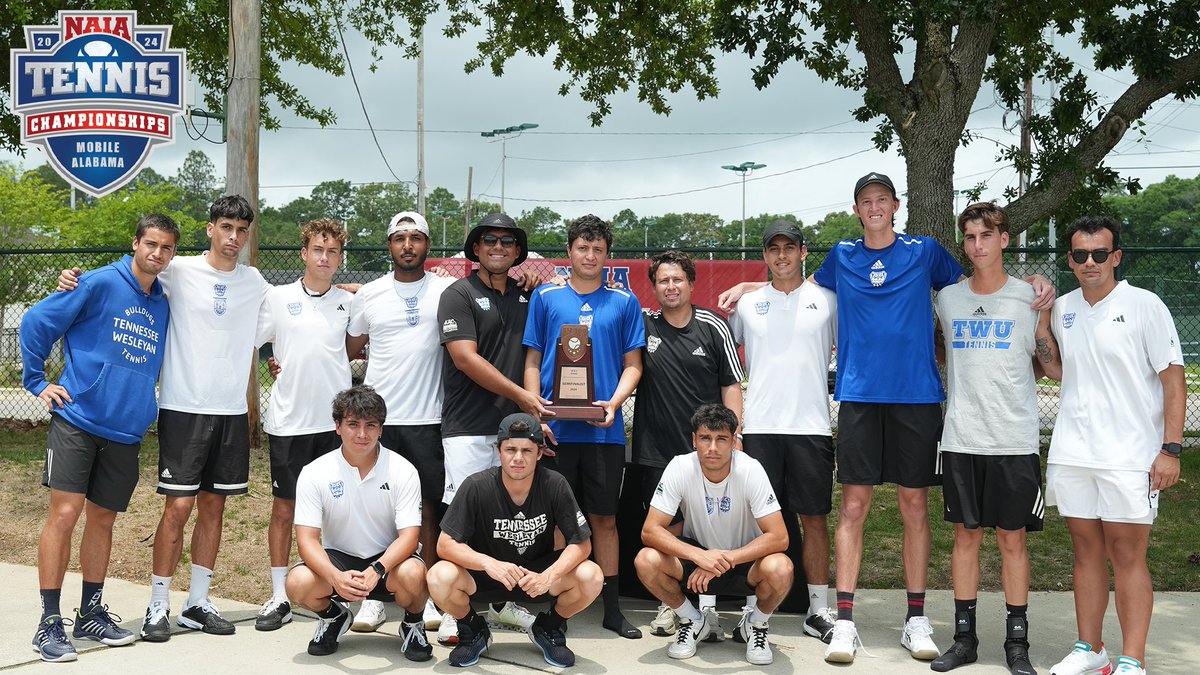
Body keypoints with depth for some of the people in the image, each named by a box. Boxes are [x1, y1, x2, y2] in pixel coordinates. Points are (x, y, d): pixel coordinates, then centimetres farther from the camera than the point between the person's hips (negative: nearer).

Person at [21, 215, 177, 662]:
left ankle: (91, 613, 24)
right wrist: (37, 382, -4)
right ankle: (50, 622, -1)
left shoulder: (164, 305, 9)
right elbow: (36, 323, -4)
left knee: (103, 519, 12)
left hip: (127, 430, 5)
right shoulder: (100, 284, -7)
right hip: (77, 419, -5)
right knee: (65, 512, -9)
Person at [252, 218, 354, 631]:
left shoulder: (350, 303, 5)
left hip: (336, 421, 1)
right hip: (288, 421, -1)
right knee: (284, 508, 6)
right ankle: (279, 598, 15)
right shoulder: (278, 298, 1)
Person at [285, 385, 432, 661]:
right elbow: (307, 538, -14)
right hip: (337, 558, 1)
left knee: (413, 574, -35)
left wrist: (376, 571, -36)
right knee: (298, 583, -29)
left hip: (388, 559, -1)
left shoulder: (402, 471, -12)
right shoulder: (314, 473, -9)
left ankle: (413, 624, 1)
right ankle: (332, 616, 8)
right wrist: (336, 577, -35)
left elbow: (409, 535, -17)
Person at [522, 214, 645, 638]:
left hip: (605, 429, 0)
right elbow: (533, 362, 7)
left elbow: (633, 364, 8)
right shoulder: (545, 297, 7)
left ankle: (612, 609, 14)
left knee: (604, 519, 6)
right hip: (555, 428, 0)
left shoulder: (624, 302, 8)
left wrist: (614, 402, -10)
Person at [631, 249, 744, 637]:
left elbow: (731, 386, 4)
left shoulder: (713, 327, 3)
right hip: (655, 449, 1)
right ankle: (668, 604, 18)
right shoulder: (642, 325, 3)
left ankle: (708, 606, 10)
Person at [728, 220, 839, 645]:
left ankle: (818, 610, 13)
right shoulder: (747, 303, 10)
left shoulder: (827, 300, 6)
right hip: (759, 427, 1)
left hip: (811, 426, 0)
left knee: (814, 518, 4)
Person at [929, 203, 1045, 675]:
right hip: (961, 438, 2)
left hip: (1015, 440, -2)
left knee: (1012, 539, 4)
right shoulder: (947, 299, 6)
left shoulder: (1031, 297, -1)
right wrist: (963, 382, 8)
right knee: (966, 535, 8)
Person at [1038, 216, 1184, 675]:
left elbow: (1173, 378, -6)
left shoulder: (1144, 306, -5)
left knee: (1127, 556, -2)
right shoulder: (1062, 309, 10)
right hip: (1071, 454, 5)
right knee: (1087, 551, 12)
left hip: (1130, 457, -5)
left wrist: (1171, 448, -12)